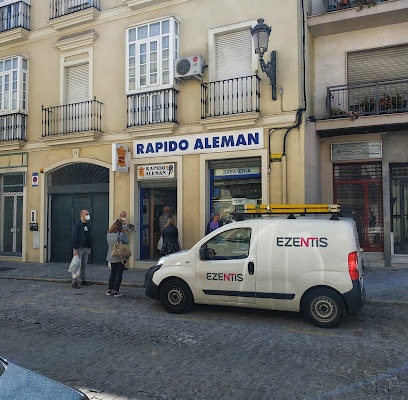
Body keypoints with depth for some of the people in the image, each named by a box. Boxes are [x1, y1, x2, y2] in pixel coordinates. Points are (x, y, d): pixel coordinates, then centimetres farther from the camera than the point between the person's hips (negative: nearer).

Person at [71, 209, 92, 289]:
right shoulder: (77, 225, -11)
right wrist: (75, 249, -18)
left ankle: (83, 280, 21)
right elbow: (74, 237, -15)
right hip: (79, 248, -7)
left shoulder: (88, 225, 13)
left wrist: (89, 248, 14)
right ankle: (75, 282, -4)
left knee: (84, 265, 12)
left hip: (86, 248, 7)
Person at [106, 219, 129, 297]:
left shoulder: (108, 235, 0)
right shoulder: (120, 234, -18)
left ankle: (109, 290, 20)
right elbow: (127, 242, -7)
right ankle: (116, 291, 4)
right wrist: (124, 233, 2)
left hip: (111, 257, 6)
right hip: (120, 257, -6)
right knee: (119, 274, 3)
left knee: (112, 273, 17)